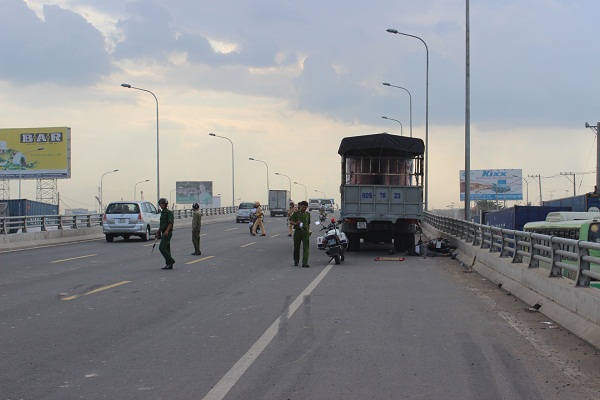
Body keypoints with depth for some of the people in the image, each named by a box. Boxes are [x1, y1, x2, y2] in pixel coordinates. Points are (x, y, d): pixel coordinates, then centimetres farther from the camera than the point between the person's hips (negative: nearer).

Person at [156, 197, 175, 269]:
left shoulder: (169, 212, -10)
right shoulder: (162, 212, 18)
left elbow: (170, 223, -19)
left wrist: (167, 231, -28)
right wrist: (158, 231, 20)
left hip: (167, 233, -9)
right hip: (164, 233, 9)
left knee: (161, 247, -16)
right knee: (166, 249, 7)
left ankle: (171, 261, -12)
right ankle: (169, 265, 8)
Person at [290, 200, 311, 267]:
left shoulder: (308, 214, 11)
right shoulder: (296, 213, 1)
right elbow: (291, 221, -3)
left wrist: (309, 230, 12)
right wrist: (296, 223, -21)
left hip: (305, 232, 1)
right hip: (297, 231, -1)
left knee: (306, 248, -8)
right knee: (296, 247, 8)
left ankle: (305, 263, -11)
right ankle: (296, 261, 24)